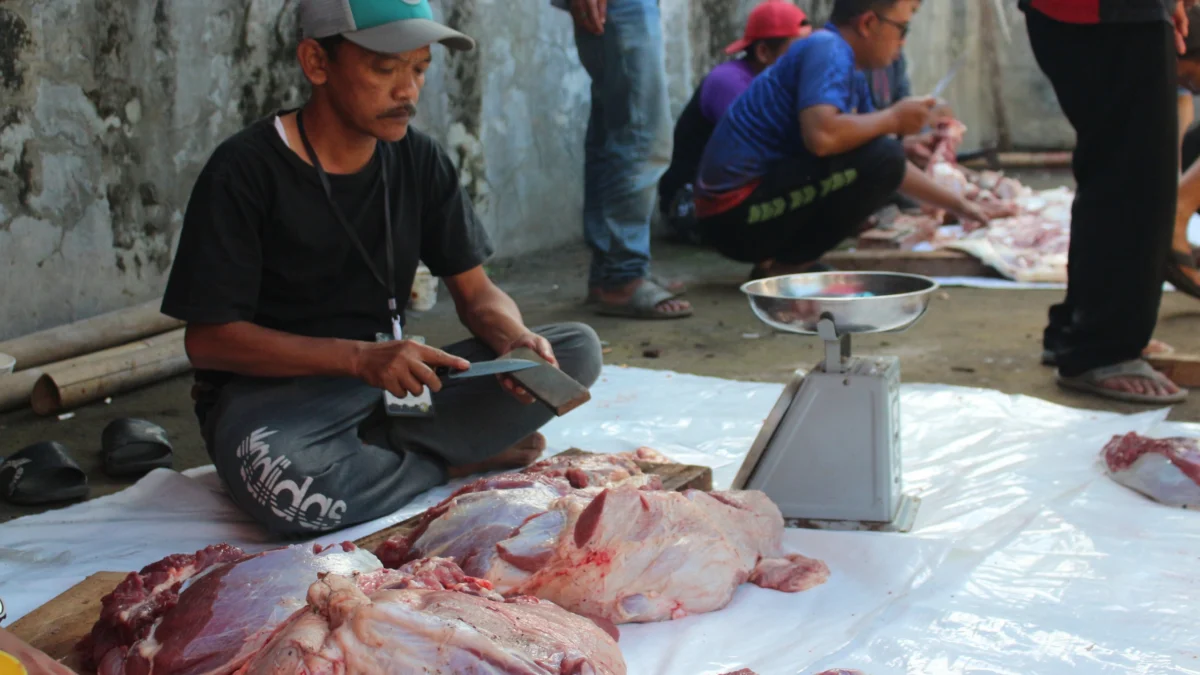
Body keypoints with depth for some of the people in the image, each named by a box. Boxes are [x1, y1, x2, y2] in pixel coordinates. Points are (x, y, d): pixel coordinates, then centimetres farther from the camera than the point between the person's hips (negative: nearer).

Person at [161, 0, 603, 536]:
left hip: (392, 378, 5)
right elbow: (208, 338, -15)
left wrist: (515, 338, -19)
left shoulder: (419, 160, 4)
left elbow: (476, 292, 6)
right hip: (273, 391, -5)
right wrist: (359, 357, -27)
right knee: (284, 482, -42)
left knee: (577, 349, -12)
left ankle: (367, 451, -17)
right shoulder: (245, 171, -13)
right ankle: (459, 463, -12)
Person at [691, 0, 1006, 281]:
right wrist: (893, 119, -14)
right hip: (737, 214, -10)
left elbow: (895, 165, 27)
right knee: (881, 158, -20)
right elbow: (821, 136, -30)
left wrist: (957, 205, 29)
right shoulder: (826, 49, -13)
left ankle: (774, 259, 9)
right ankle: (783, 268, -10)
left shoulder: (854, 80, 16)